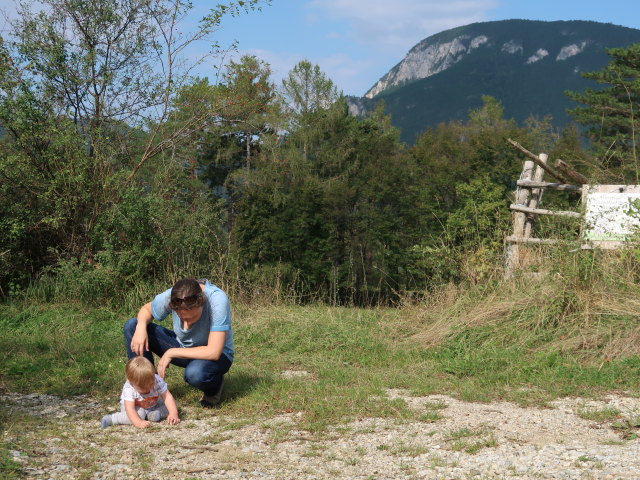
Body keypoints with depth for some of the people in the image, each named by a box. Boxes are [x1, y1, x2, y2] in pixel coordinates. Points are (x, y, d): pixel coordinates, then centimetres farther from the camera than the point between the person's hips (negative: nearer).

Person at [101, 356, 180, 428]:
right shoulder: (129, 389, -36)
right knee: (139, 414, -36)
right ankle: (111, 419, -24)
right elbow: (129, 408, -42)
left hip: (154, 404, 4)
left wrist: (173, 414, -39)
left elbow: (167, 396, -26)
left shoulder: (157, 381, -29)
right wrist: (138, 423, -57)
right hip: (136, 407, -4)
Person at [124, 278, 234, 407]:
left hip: (217, 356, -5)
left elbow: (213, 352, -36)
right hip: (182, 346, 5)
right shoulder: (169, 296, -21)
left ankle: (213, 389, -2)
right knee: (131, 326, -11)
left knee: (195, 372, -41)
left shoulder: (218, 300, -35)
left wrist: (171, 353, -28)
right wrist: (141, 327, -23)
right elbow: (147, 309, 1)